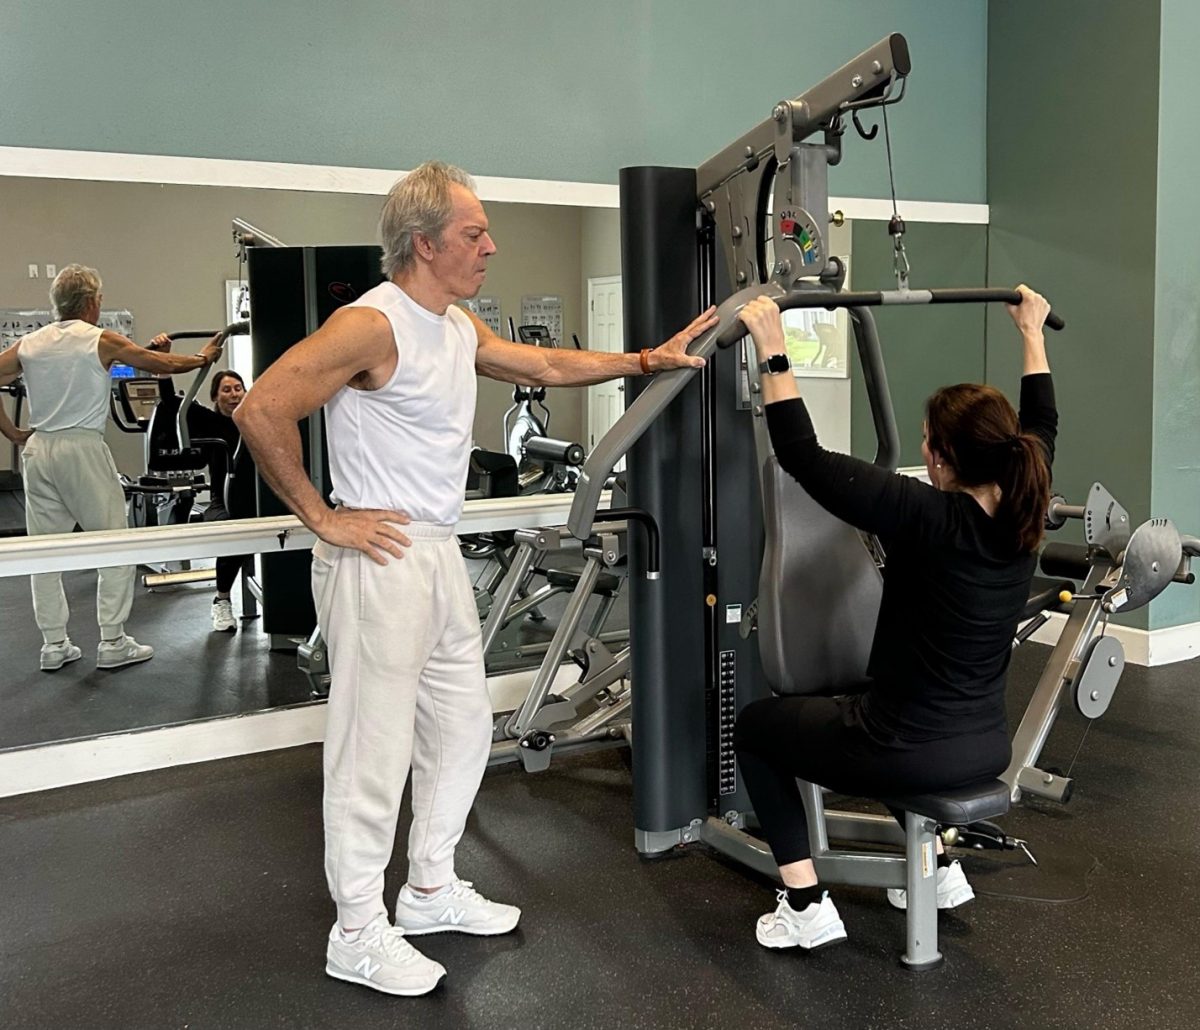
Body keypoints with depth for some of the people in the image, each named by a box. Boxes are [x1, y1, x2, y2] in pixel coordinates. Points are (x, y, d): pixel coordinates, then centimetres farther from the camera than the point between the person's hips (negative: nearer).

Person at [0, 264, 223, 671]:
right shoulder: (102, 341, -5)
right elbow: (163, 363, 4)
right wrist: (203, 358, 20)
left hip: (38, 450, 5)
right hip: (83, 448, -5)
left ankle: (54, 644, 14)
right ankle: (112, 643, 3)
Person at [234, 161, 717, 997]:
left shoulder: (458, 326, 12)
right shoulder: (372, 325, -17)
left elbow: (547, 366, 22)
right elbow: (261, 411, -22)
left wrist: (651, 359, 17)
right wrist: (322, 518, -17)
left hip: (441, 555, 10)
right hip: (380, 560, -10)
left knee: (463, 728, 17)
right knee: (376, 749, 0)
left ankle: (432, 890, 35)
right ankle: (359, 934, 16)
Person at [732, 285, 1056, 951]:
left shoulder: (928, 517, -25)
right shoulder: (1024, 512, -6)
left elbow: (805, 457, -24)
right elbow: (1042, 425, 14)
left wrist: (774, 351, -22)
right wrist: (1033, 333, 23)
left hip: (913, 755, -7)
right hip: (987, 750, 7)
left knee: (756, 727, 16)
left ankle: (805, 908, 13)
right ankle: (938, 869, 33)